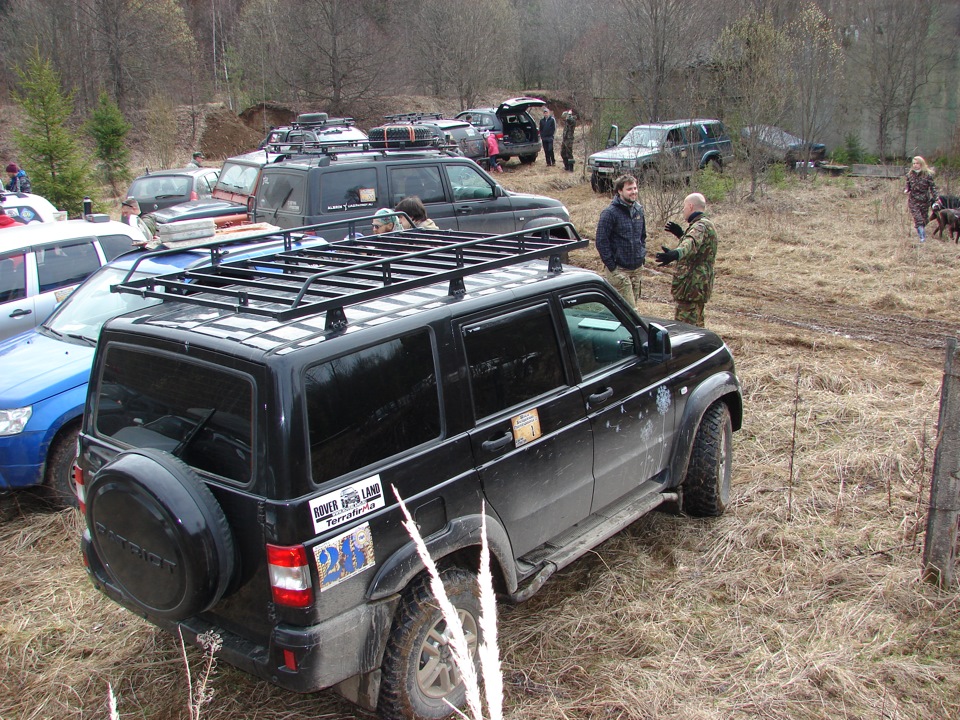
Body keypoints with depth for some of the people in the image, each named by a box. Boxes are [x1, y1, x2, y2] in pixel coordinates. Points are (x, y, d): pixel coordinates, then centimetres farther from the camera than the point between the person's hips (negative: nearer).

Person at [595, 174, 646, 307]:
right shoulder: (610, 212, -14)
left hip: (637, 268, 7)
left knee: (632, 305, 14)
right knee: (629, 308, -10)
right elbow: (601, 241, -14)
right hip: (619, 269, -7)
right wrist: (611, 266, -15)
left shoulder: (638, 209, 8)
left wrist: (643, 255, 12)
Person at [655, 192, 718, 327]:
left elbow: (692, 244, -40)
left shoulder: (701, 226, -18)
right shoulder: (706, 224, 17)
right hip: (700, 283, 11)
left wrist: (675, 254, -58)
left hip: (692, 284, -11)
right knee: (696, 324, 20)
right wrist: (681, 234, 40)